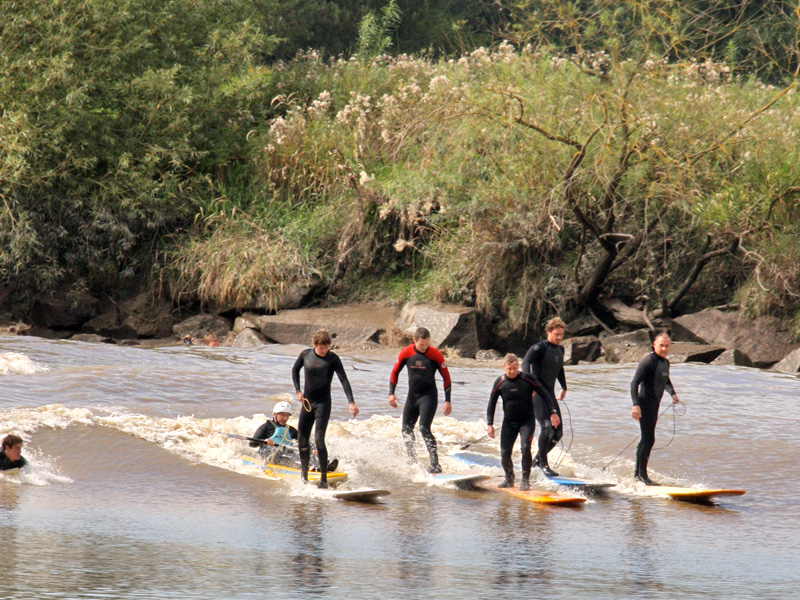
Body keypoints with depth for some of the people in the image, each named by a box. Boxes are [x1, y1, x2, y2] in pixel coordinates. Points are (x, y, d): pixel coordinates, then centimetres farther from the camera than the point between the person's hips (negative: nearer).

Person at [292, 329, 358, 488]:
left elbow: (343, 380, -17)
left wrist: (351, 402, -28)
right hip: (307, 402, 4)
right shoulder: (305, 355, 1)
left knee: (319, 439, -16)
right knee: (302, 440, 6)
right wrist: (298, 390, 7)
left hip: (323, 403, -4)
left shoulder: (332, 359, -10)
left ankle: (324, 478, -12)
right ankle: (304, 474, 25)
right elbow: (295, 370, 19)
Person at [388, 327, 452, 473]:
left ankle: (435, 465, -22)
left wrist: (447, 401, -8)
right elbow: (395, 372, 8)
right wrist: (391, 393, -1)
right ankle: (412, 461, 28)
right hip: (412, 395, 5)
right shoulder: (406, 353, -5)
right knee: (406, 430, 13)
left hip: (428, 396, -5)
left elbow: (446, 377, -5)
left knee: (424, 429, -19)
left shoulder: (435, 355, -13)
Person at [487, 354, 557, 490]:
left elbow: (545, 394, -5)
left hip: (527, 421, -3)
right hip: (509, 422, 3)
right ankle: (509, 479, 24)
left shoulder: (527, 379, -11)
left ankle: (525, 480, -10)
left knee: (525, 448, -22)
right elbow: (492, 403, 5)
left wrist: (553, 412, -9)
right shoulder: (500, 382, -4)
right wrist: (490, 424, 0)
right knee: (505, 453, -2)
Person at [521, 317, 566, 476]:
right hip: (536, 393, -7)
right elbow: (526, 362, -25)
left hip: (550, 393, 8)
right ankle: (543, 463, -9)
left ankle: (538, 458, 24)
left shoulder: (560, 350, 14)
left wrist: (564, 388, 38)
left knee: (558, 432, 3)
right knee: (547, 427, -21)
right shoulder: (539, 348, -9)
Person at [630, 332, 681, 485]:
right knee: (649, 439, -12)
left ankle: (637, 473, 22)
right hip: (645, 404, -9)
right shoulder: (648, 361, -15)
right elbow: (635, 382, -20)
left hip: (655, 405, 9)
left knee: (646, 439, 14)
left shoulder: (665, 363, 12)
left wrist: (673, 393, 12)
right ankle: (642, 475, -8)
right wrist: (636, 405, -29)